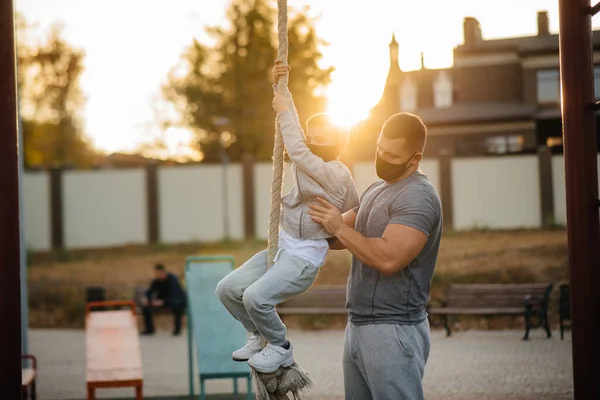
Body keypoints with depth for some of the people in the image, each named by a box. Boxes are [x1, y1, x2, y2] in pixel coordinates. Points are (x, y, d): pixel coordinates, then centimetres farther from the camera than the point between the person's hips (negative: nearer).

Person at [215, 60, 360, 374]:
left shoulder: (337, 175, -18)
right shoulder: (311, 162, 7)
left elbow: (297, 151, -29)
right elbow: (288, 120, 15)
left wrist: (284, 111, -20)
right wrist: (280, 87, 4)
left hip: (304, 260, -9)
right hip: (280, 249, 9)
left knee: (255, 296, -30)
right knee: (227, 289, -1)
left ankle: (281, 348, -3)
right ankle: (259, 335, 21)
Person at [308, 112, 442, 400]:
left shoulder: (417, 197, -15)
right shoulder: (376, 190, 17)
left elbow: (389, 258, -26)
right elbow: (337, 236, 24)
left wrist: (341, 229, -15)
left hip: (393, 332, -10)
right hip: (358, 325, 10)